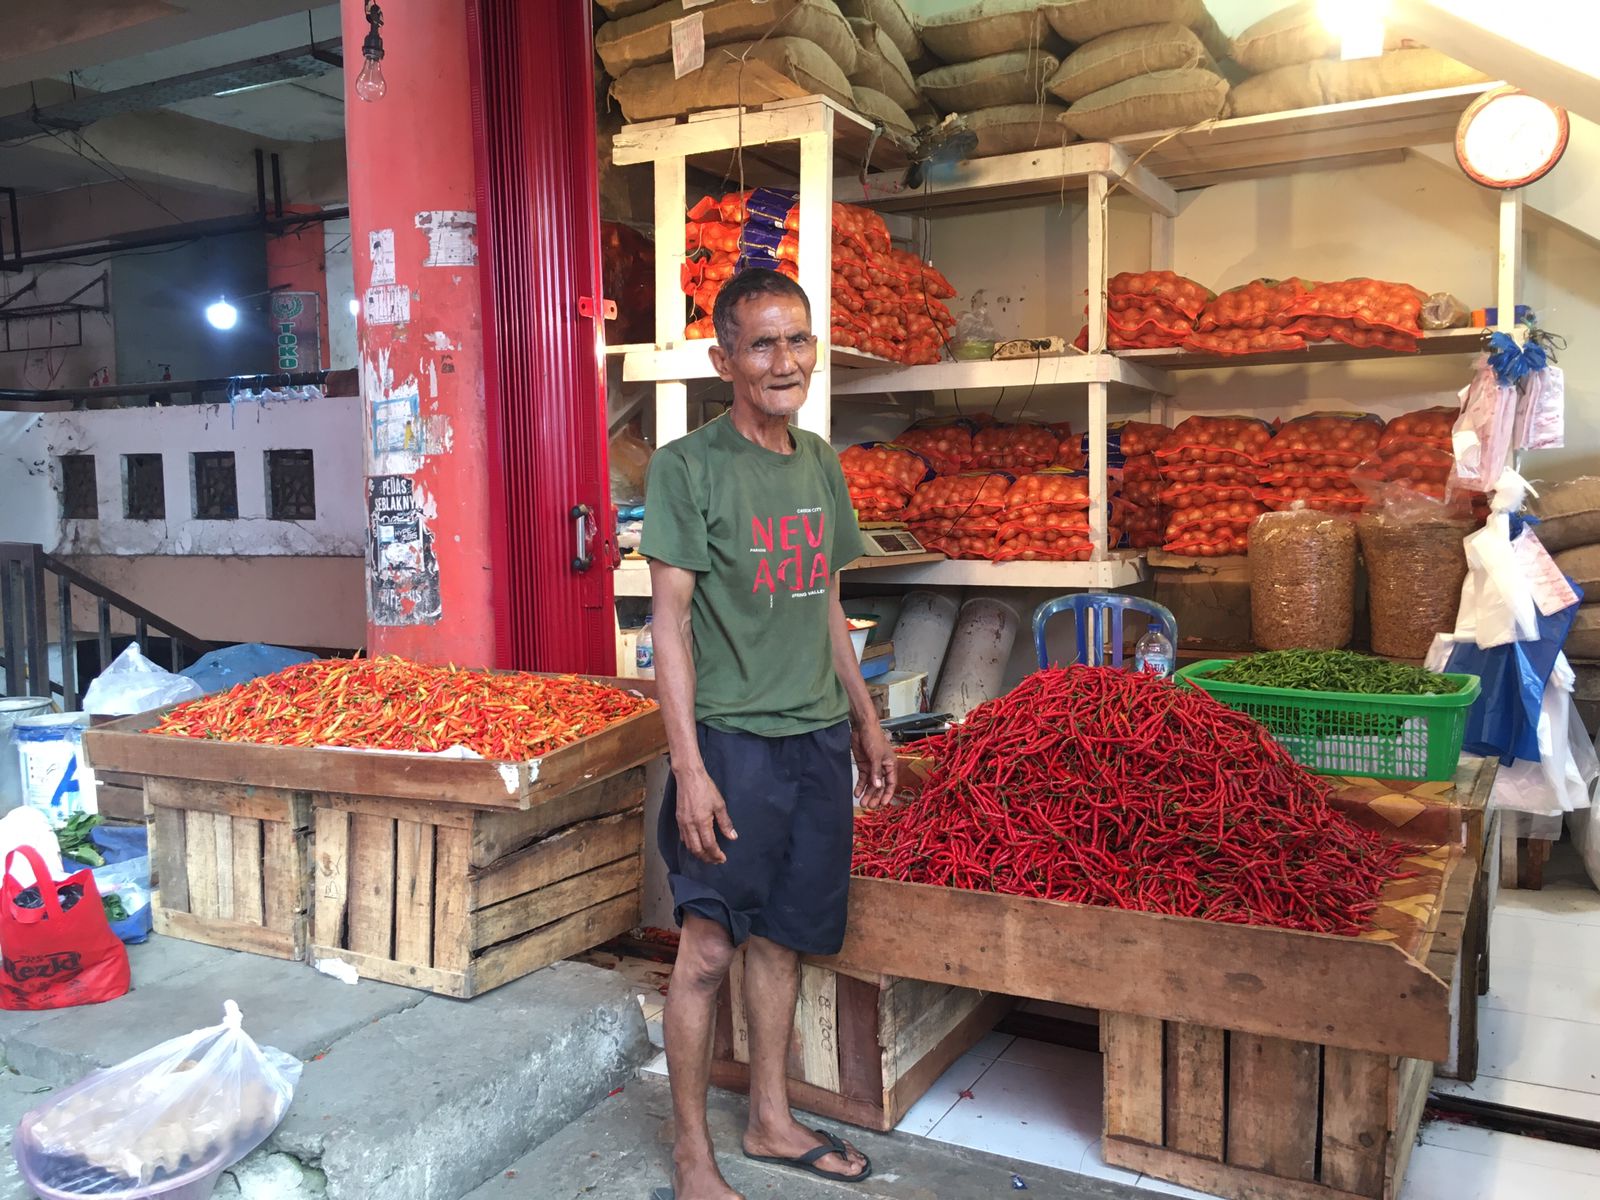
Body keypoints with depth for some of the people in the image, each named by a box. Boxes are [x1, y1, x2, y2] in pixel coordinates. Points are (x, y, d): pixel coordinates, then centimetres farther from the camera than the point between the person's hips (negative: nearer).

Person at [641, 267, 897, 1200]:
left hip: (818, 739, 6)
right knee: (710, 947, 1)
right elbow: (671, 621, -11)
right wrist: (689, 767, -16)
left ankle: (771, 1121, 32)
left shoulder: (820, 463, 9)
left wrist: (866, 720, 18)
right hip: (733, 740, -6)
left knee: (783, 938, 15)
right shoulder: (689, 467, -9)